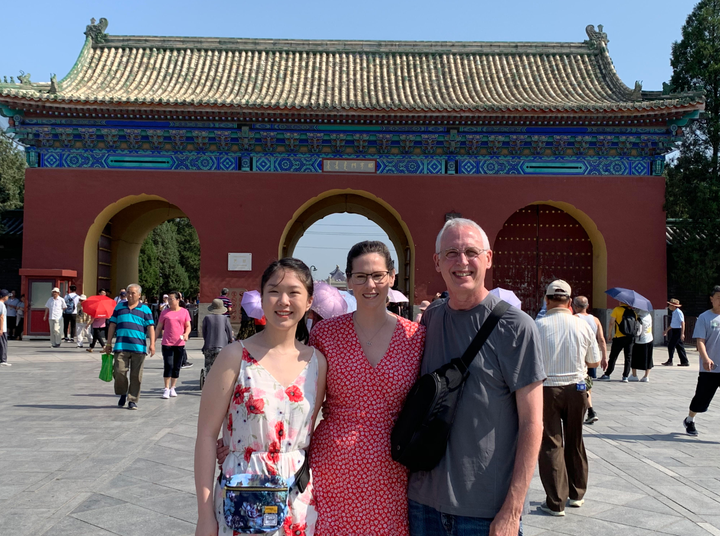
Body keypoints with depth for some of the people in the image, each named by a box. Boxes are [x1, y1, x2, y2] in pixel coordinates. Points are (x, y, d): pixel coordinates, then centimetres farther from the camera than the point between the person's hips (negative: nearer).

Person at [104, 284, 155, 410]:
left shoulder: (145, 309, 7)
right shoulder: (119, 306, 13)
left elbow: (150, 327, 2)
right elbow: (112, 325, 15)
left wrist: (152, 344, -9)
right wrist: (108, 343, 11)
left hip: (138, 347, -1)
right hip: (121, 346, 1)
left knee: (136, 375, 2)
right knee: (119, 371, -6)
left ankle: (133, 400, 12)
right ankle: (122, 394, 20)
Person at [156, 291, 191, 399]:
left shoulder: (184, 312, 6)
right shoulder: (165, 312, 4)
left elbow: (188, 326, 8)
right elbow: (159, 327, 8)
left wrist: (186, 334, -13)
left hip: (179, 344, 2)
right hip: (167, 343, -2)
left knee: (176, 367, 8)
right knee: (168, 366, -9)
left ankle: (172, 388, 20)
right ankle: (166, 389, -1)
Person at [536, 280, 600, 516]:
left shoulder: (538, 326, -13)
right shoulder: (582, 325, -4)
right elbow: (594, 362, 6)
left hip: (547, 389, -3)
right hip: (576, 388, 3)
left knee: (551, 444, 5)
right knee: (575, 442, 19)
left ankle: (556, 502, 6)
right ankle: (576, 494, 31)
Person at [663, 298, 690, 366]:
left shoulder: (678, 312, -15)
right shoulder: (674, 313, 14)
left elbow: (683, 323, -19)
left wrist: (682, 334, -24)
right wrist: (666, 330, 31)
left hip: (677, 331, -9)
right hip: (674, 330, 9)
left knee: (671, 345, -5)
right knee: (679, 347, 10)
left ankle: (670, 361, 2)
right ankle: (685, 362, 14)